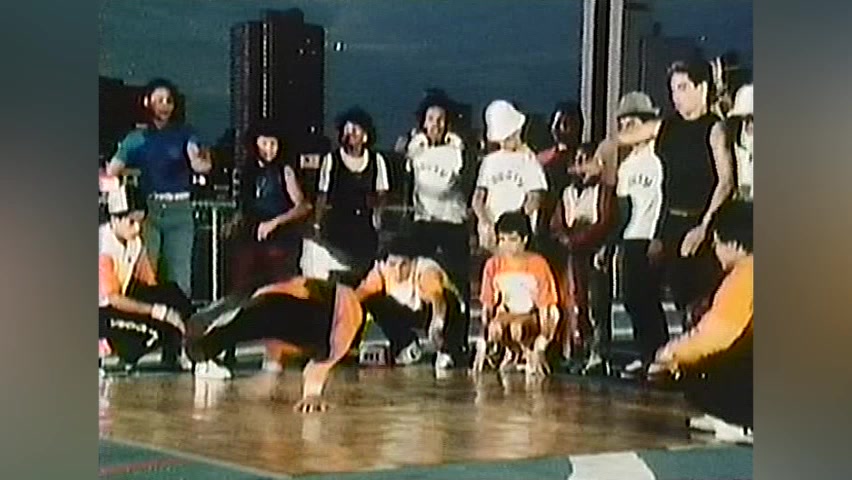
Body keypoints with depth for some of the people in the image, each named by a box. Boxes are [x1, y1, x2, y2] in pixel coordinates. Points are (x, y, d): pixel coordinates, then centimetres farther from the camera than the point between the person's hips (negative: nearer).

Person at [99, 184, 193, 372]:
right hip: (103, 312, -8)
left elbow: (151, 286, 4)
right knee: (159, 327, -29)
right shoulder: (104, 250, -23)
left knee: (172, 293, -16)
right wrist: (157, 311, -28)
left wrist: (169, 309, -13)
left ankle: (172, 356, -10)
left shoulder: (135, 243, 2)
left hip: (122, 303, 8)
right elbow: (113, 299, -25)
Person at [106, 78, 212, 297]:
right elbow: (112, 170, 0)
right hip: (148, 209, 0)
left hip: (179, 210, 0)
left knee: (180, 277, -1)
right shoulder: (136, 138, 7)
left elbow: (197, 164, -11)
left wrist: (202, 163, -34)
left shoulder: (184, 134, 6)